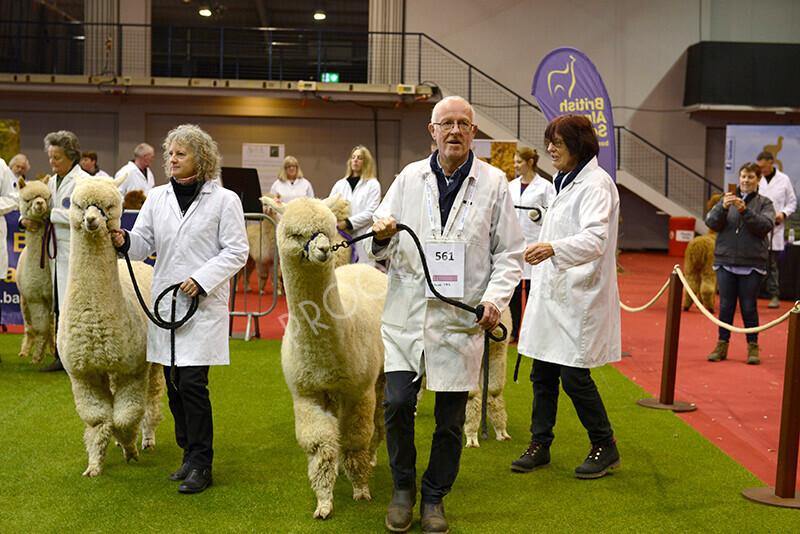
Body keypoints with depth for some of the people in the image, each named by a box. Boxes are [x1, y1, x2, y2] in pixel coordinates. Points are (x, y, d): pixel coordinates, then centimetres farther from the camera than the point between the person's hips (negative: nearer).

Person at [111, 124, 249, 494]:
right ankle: (189, 455, 22)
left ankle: (201, 466, 2)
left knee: (192, 383, -10)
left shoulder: (224, 200, -2)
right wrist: (123, 240, -12)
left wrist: (202, 279, -13)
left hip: (204, 304, -5)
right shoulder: (158, 197, 11)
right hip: (165, 300, 5)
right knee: (174, 384, 8)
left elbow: (236, 252, -3)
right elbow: (145, 243, 10)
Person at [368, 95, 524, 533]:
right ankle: (403, 487, 18)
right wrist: (382, 237, -13)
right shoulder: (409, 178, 7)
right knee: (397, 403, -7)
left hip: (463, 317, 0)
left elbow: (509, 253, 5)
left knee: (450, 419, 7)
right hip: (408, 313, 1)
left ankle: (434, 498, 27)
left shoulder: (494, 182, 3)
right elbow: (381, 248, 10)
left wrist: (496, 299, -10)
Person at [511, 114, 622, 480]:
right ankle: (539, 446, 21)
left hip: (580, 297, -9)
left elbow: (595, 239, -28)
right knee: (543, 374, 11)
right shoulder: (566, 182, 17)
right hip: (552, 294, 9)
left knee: (575, 377, -5)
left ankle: (605, 448, 13)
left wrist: (551, 248, -44)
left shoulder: (596, 184, -13)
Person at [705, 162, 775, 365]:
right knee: (725, 306, 6)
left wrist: (745, 210, -22)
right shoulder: (727, 200, 10)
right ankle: (722, 345, 15)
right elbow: (711, 223, -2)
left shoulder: (764, 203, 5)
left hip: (751, 264, -2)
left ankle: (753, 346, 13)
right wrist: (723, 208, -20)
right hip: (725, 262, 2)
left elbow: (766, 226, -11)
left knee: (749, 307, 1)